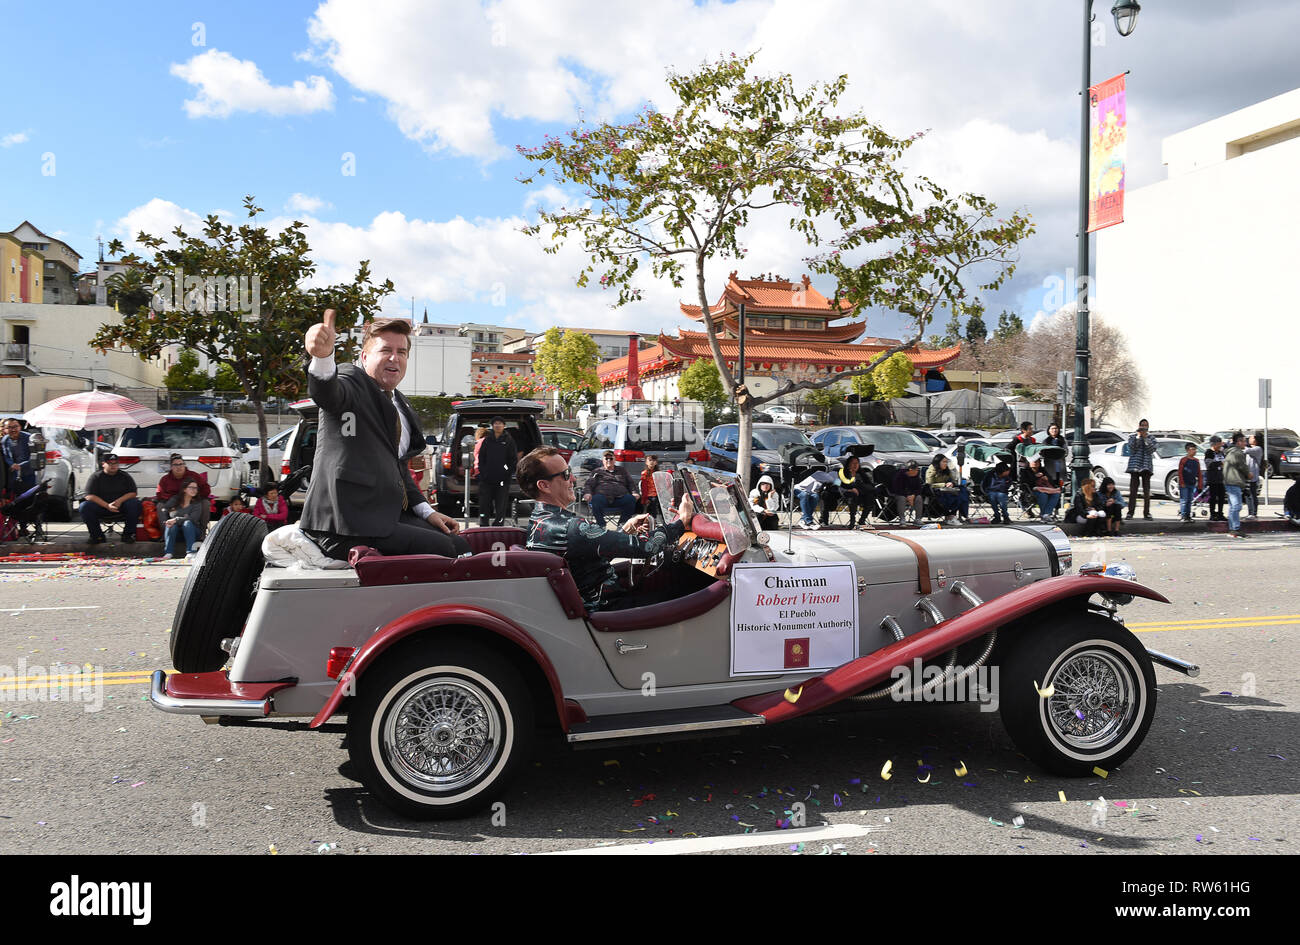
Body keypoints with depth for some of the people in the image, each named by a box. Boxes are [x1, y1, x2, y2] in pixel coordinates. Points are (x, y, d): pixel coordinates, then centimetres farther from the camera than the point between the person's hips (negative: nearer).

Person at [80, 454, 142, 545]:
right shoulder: (95, 477, 4)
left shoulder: (125, 476, 9)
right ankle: (97, 535, -14)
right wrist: (107, 506, -21)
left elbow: (133, 493, 2)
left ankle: (128, 533, -15)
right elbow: (89, 496, -7)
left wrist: (120, 501, -19)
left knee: (136, 504, -28)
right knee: (84, 506, -28)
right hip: (101, 507, 0)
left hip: (121, 506, 0)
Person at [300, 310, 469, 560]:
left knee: (461, 545, 0)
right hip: (345, 527, -9)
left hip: (389, 516, 9)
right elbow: (326, 392, -29)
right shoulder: (352, 382, -4)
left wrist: (426, 512, 16)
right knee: (445, 549, -19)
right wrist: (323, 356, -52)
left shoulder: (400, 407, 21)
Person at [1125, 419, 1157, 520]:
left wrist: (1145, 438, -9)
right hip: (1134, 466, -1)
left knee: (1147, 491, -2)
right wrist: (1138, 436, -10)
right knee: (1133, 490, -4)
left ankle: (1146, 513, 2)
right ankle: (1130, 512, -2)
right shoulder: (1132, 437, 10)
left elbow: (1152, 450, -4)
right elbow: (1132, 448, -7)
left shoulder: (1151, 438, 12)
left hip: (1146, 466, 1)